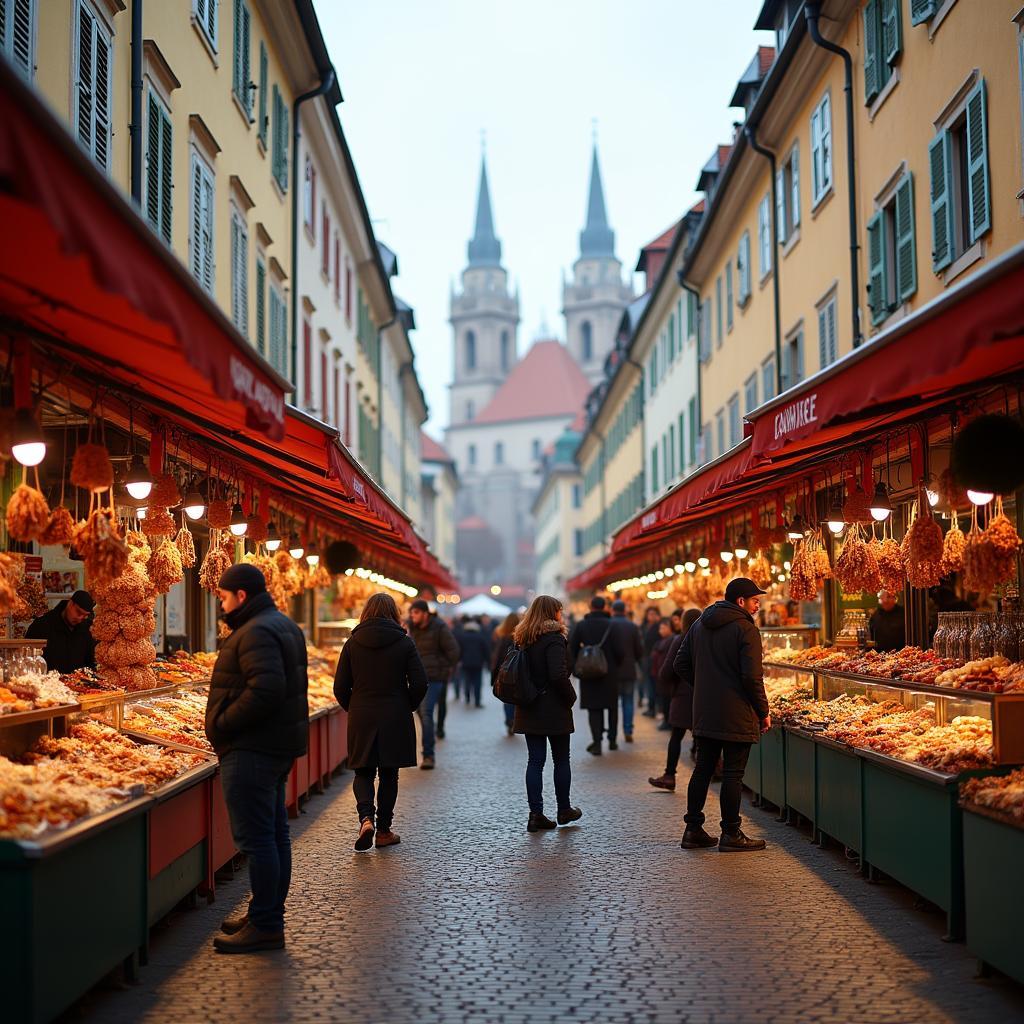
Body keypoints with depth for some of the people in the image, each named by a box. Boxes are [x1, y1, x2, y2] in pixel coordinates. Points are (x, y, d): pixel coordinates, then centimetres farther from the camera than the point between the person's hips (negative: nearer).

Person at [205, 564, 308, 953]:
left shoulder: (256, 632, -17)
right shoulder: (283, 624, 17)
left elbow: (265, 689, -29)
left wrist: (222, 724, -19)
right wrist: (226, 721, 15)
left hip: (253, 748, -11)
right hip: (279, 743, 11)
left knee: (255, 837, -7)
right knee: (274, 832, 15)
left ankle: (265, 925, -4)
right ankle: (269, 916, 25)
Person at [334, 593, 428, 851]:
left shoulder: (353, 643, 0)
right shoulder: (404, 642, -4)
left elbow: (340, 687, -1)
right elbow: (419, 683, -7)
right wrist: (406, 707, 9)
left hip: (361, 720, 1)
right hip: (395, 721, 0)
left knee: (363, 772, 11)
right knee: (389, 775, 10)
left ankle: (366, 817, -13)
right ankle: (383, 830, 15)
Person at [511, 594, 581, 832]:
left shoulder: (524, 639, 8)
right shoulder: (554, 638, -14)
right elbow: (558, 675, -23)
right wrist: (571, 697, -9)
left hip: (529, 709, 6)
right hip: (554, 710, -6)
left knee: (534, 761, 5)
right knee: (561, 760, 9)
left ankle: (536, 814, 3)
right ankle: (564, 810, 20)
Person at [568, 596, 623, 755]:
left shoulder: (580, 625, -1)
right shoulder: (611, 625, -6)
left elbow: (572, 648, -3)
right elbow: (618, 650, -10)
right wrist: (616, 664, 8)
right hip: (610, 673, 0)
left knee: (594, 708, 4)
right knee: (612, 707, 16)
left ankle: (597, 742, -6)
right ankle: (612, 740, 22)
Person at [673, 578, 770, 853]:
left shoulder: (699, 625, 11)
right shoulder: (745, 629, -13)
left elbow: (681, 665, 12)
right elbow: (752, 676, -17)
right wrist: (763, 712, -7)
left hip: (704, 714, 7)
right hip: (736, 716, -7)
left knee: (702, 769, 13)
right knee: (733, 774, 1)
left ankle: (693, 830, 17)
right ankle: (731, 834, 7)